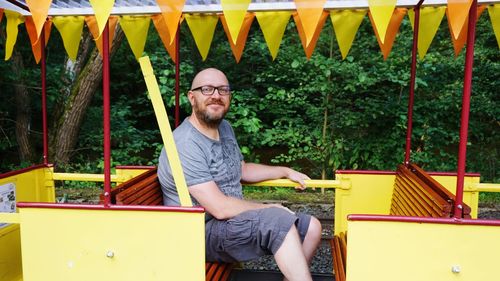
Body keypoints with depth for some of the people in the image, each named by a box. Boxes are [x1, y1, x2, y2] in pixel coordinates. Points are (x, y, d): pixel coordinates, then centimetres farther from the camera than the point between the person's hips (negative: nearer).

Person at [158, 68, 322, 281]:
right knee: (279, 219, -29)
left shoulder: (224, 127, 8)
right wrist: (270, 209, -14)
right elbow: (220, 208, -25)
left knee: (311, 227, 3)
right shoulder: (185, 145, -22)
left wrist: (286, 171, 17)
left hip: (234, 219, 9)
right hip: (201, 233, -9)